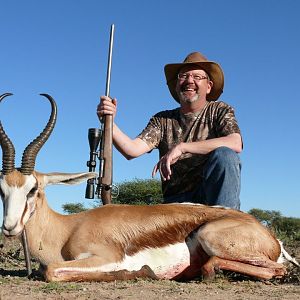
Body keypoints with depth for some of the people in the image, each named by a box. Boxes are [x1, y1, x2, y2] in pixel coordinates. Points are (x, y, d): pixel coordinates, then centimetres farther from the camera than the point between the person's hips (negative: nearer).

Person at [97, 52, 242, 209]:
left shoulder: (220, 111, 5)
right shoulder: (163, 120, 10)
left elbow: (235, 144, -17)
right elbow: (132, 150, -4)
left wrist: (182, 147, -21)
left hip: (214, 194, 0)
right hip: (176, 200, 0)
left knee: (224, 155, -29)